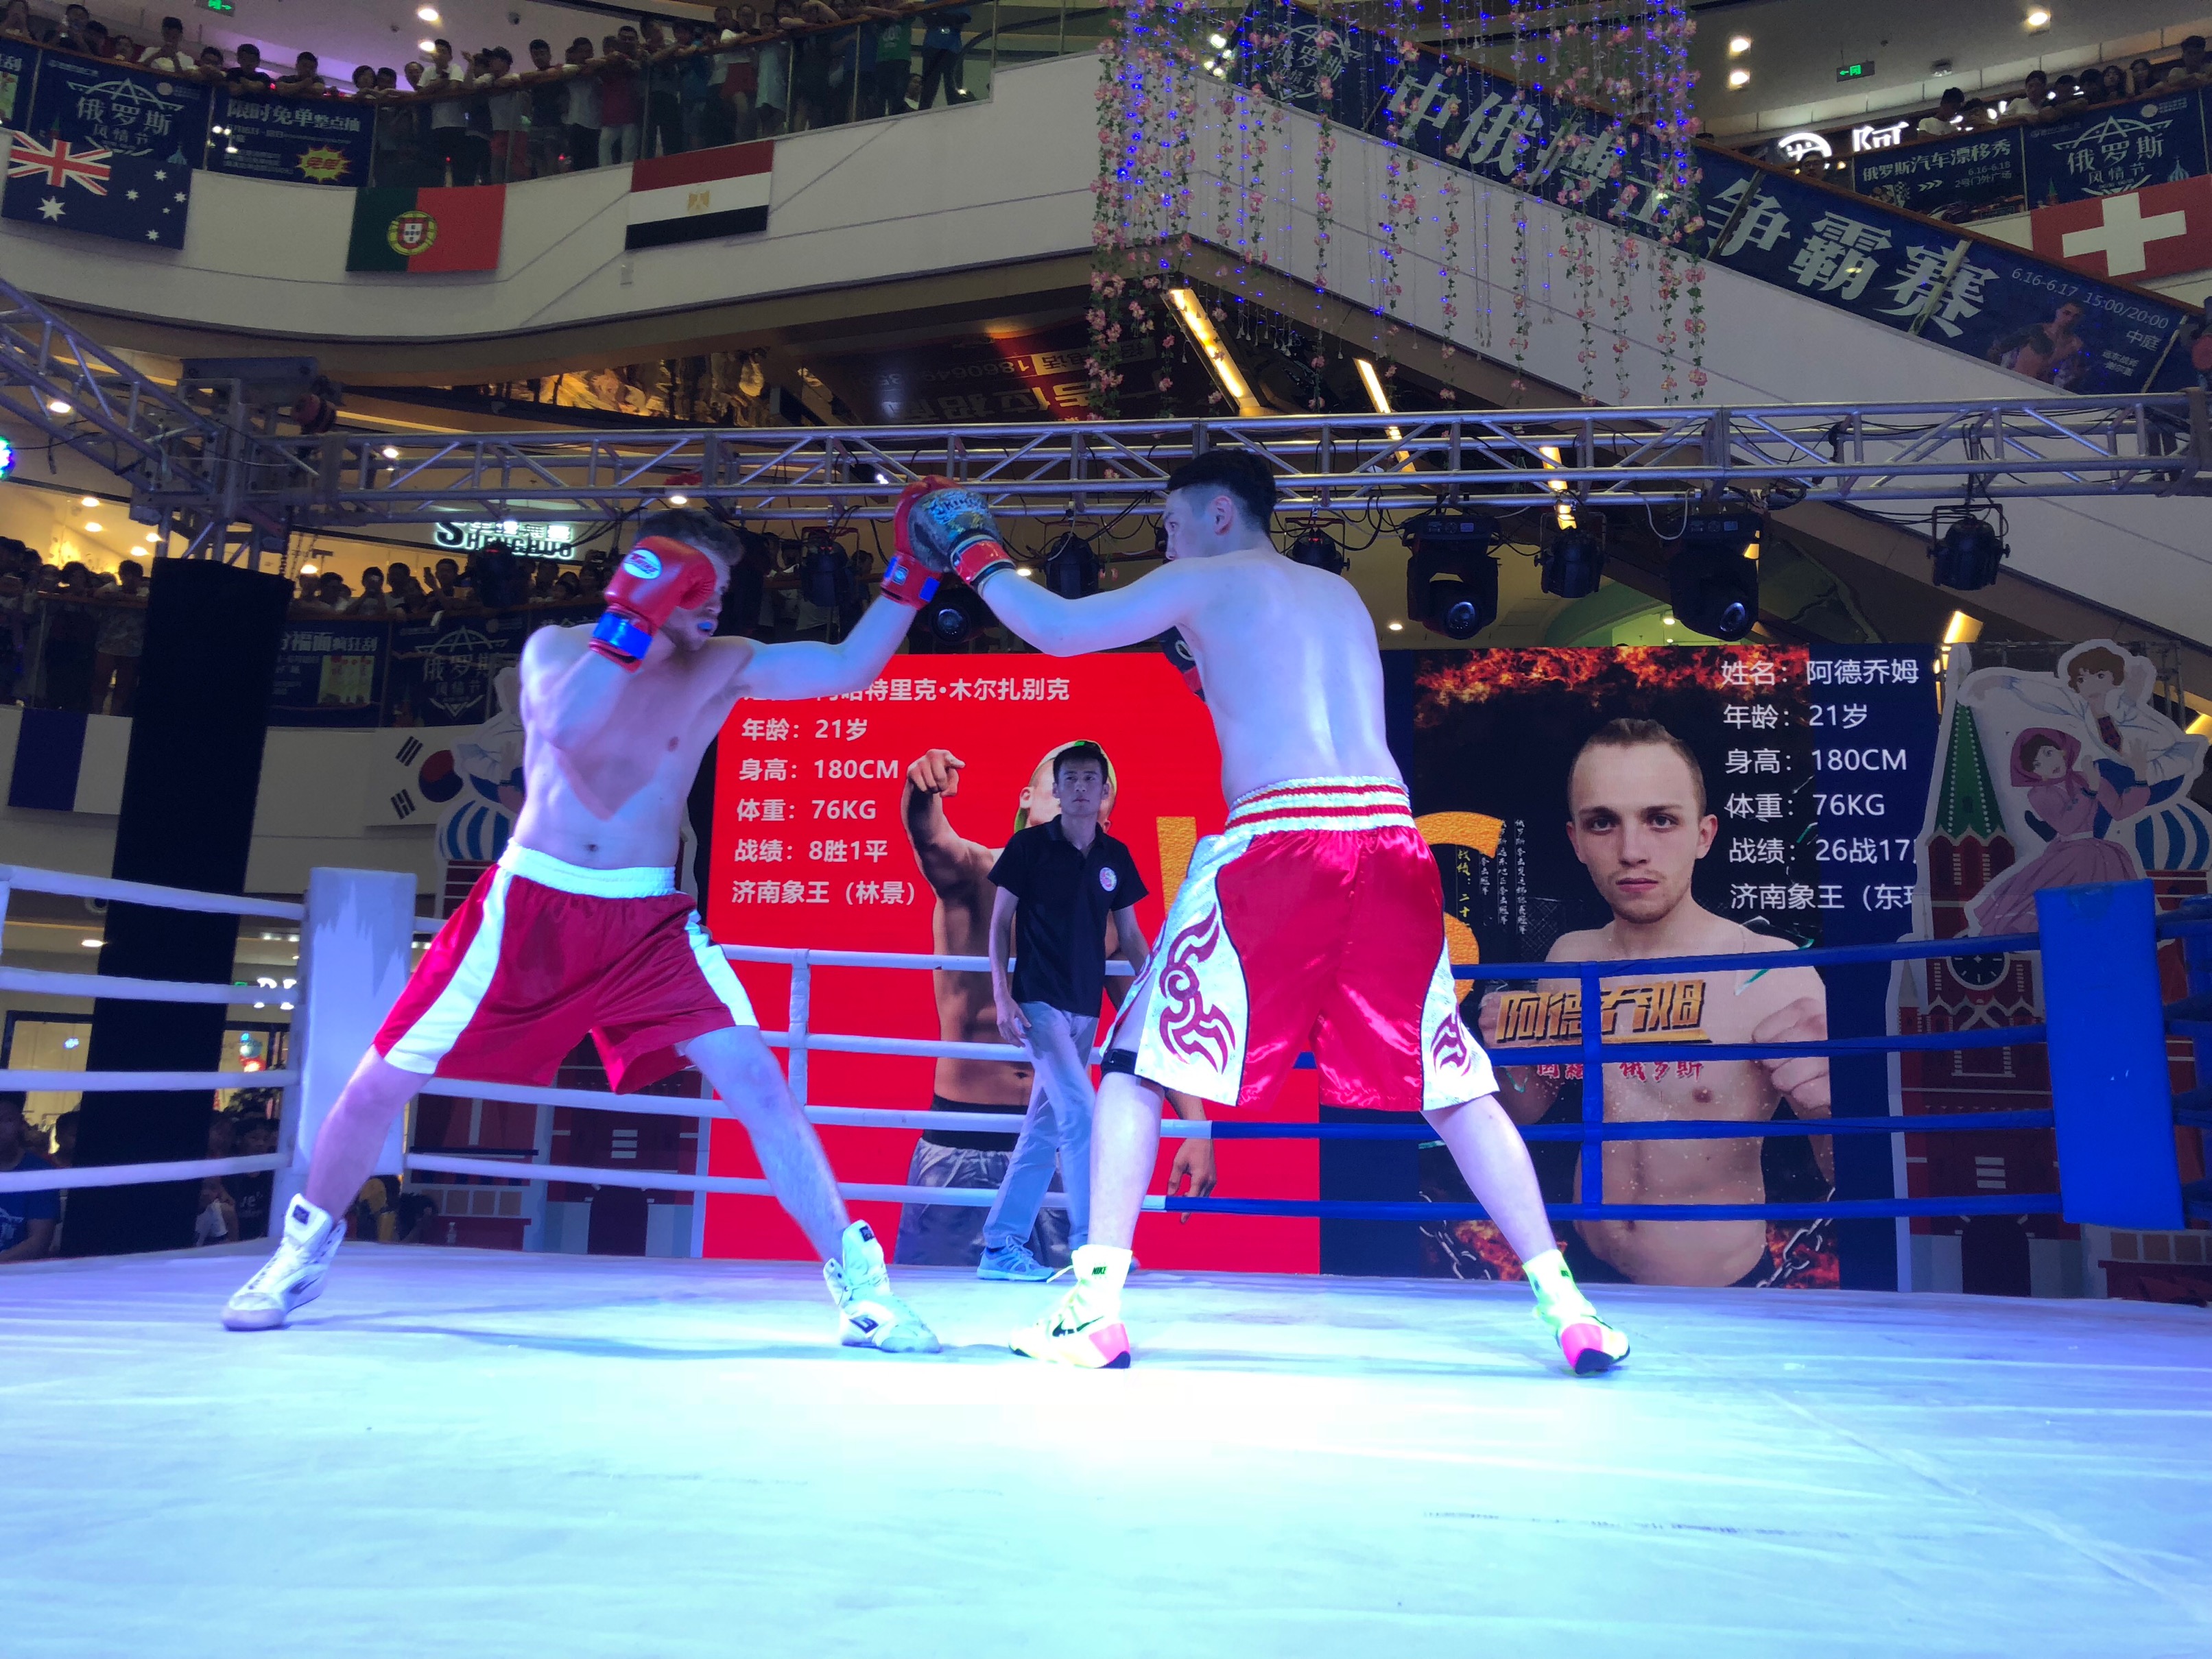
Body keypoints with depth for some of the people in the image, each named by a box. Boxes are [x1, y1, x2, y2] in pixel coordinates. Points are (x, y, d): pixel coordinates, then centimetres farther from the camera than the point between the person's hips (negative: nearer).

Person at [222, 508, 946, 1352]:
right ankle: (305, 1249, 34)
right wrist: (635, 620, -27)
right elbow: (564, 727, -25)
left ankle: (858, 1281, -6)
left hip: (649, 919, 0)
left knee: (756, 1081, -15)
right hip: (529, 905, 0)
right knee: (378, 1085, 5)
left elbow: (849, 667, -8)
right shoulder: (559, 646, -2)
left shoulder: (722, 667, 1)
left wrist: (909, 579, -16)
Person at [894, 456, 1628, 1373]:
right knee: (1453, 1085, 13)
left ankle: (1096, 1301, 0)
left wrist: (976, 557, 24)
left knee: (1138, 1064, 6)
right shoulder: (1343, 594, 27)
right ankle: (1564, 1303, 12)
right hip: (1390, 837, 5)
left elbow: (1059, 629, 10)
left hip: (1276, 837, -5)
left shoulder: (1206, 582, 11)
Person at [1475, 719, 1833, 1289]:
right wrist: (1514, 1062, -15)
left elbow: (1841, 1173, -17)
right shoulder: (1568, 958, -8)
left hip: (1727, 1288, -3)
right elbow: (1528, 1109, 6)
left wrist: (1828, 1107, -37)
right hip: (1589, 1268, 4)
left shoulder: (1774, 976, -22)